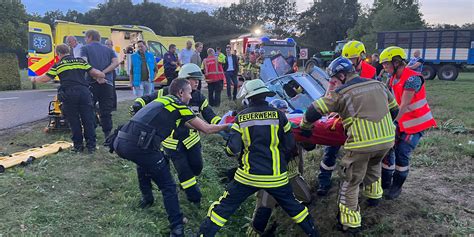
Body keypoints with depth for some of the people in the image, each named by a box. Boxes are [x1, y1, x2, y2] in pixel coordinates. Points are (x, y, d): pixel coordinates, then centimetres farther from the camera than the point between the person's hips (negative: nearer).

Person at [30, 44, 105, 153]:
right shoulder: (80, 61, 15)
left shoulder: (58, 65, 10)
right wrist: (100, 78, 32)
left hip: (68, 94, -1)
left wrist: (35, 79, 28)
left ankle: (78, 145, 13)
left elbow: (45, 78, 9)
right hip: (84, 92, 1)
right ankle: (91, 145, 6)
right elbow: (94, 72, 12)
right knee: (88, 120, 5)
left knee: (74, 121, 8)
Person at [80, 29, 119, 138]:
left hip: (92, 82, -3)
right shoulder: (108, 50, 18)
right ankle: (108, 136, 5)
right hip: (107, 83, 3)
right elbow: (116, 62, 1)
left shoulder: (85, 48, 8)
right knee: (106, 112, 6)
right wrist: (103, 73, -5)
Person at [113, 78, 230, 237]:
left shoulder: (162, 101, 26)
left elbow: (184, 123, 37)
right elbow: (207, 129, 7)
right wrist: (227, 126, 24)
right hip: (138, 146, -8)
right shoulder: (179, 106, 4)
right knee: (168, 186, 5)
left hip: (121, 141, 8)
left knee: (145, 162, 38)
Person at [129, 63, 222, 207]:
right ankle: (195, 197, 15)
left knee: (197, 167, 4)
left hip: (191, 138, 4)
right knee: (183, 169, -5)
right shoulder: (167, 93, -12)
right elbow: (146, 99, -7)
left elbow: (210, 116, -3)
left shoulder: (199, 97, -3)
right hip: (172, 141, -3)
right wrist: (137, 105, -27)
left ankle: (187, 183, 39)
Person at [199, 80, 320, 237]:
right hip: (276, 176, 1)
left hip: (248, 176, -1)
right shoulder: (278, 115, -5)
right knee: (292, 205, 23)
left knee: (224, 206, 12)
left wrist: (228, 150, 15)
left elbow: (233, 148, -8)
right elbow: (290, 144, 0)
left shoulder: (241, 117, -5)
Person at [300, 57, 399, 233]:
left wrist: (305, 127, 12)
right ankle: (374, 195, 53)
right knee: (374, 165, 36)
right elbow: (394, 110, 21)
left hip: (362, 144, -6)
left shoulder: (341, 93, -5)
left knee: (350, 182, 9)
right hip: (388, 139, 6)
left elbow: (314, 111, -5)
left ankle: (350, 222, 15)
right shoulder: (378, 84, 11)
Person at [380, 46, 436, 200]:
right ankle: (385, 182, 21)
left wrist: (395, 122, -32)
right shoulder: (393, 80, 4)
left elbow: (404, 105, -29)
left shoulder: (412, 78, -23)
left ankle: (397, 187, 9)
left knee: (402, 153, -9)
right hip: (402, 122, 8)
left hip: (417, 123, -8)